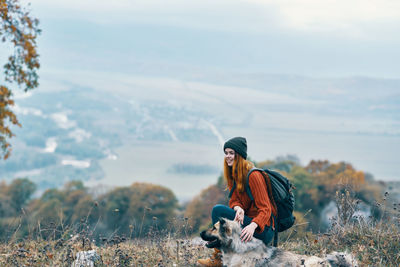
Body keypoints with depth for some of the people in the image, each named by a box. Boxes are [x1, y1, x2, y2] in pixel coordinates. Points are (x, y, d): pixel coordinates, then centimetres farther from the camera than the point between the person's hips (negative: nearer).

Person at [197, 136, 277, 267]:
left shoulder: (253, 175, -17)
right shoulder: (233, 175, 9)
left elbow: (265, 209, -21)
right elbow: (234, 200, 7)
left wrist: (253, 226, -39)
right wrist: (238, 208, -19)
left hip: (262, 230, -9)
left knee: (218, 210, -18)